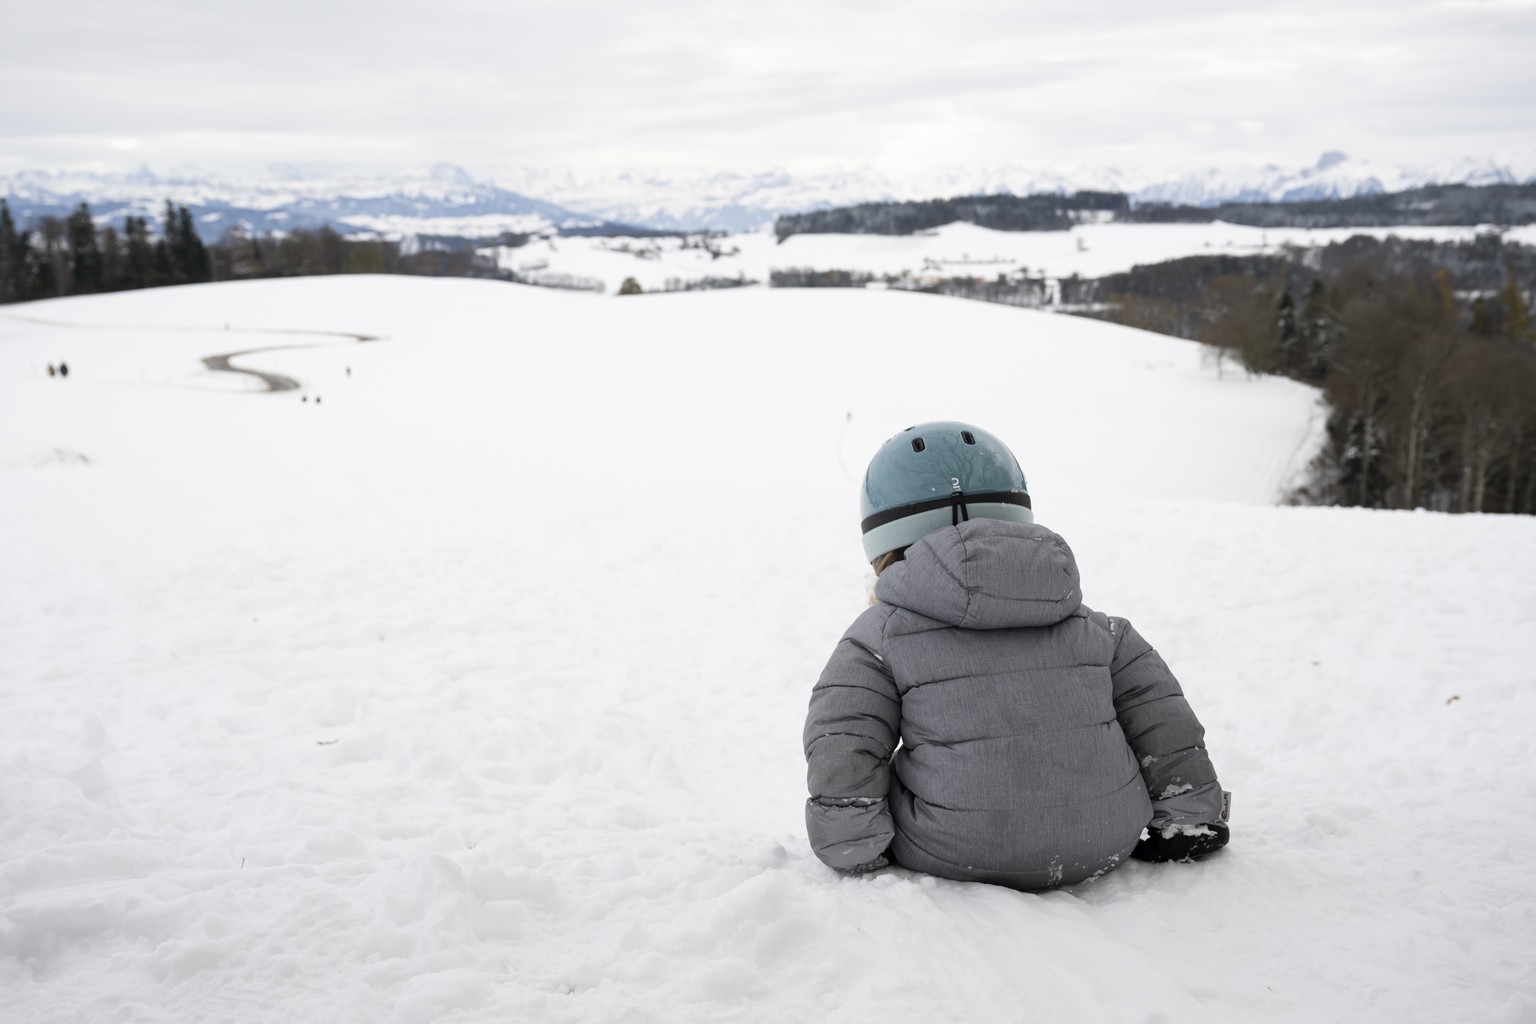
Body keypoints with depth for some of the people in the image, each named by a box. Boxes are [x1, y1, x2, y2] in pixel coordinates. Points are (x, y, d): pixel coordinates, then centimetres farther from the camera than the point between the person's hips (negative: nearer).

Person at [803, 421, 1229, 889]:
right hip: (1103, 850, 4)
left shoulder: (877, 639, -1)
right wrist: (1191, 817, 23)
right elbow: (1162, 723, 13)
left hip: (957, 862, -3)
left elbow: (841, 762, -8)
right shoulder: (1089, 627, 10)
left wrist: (856, 856, 2)